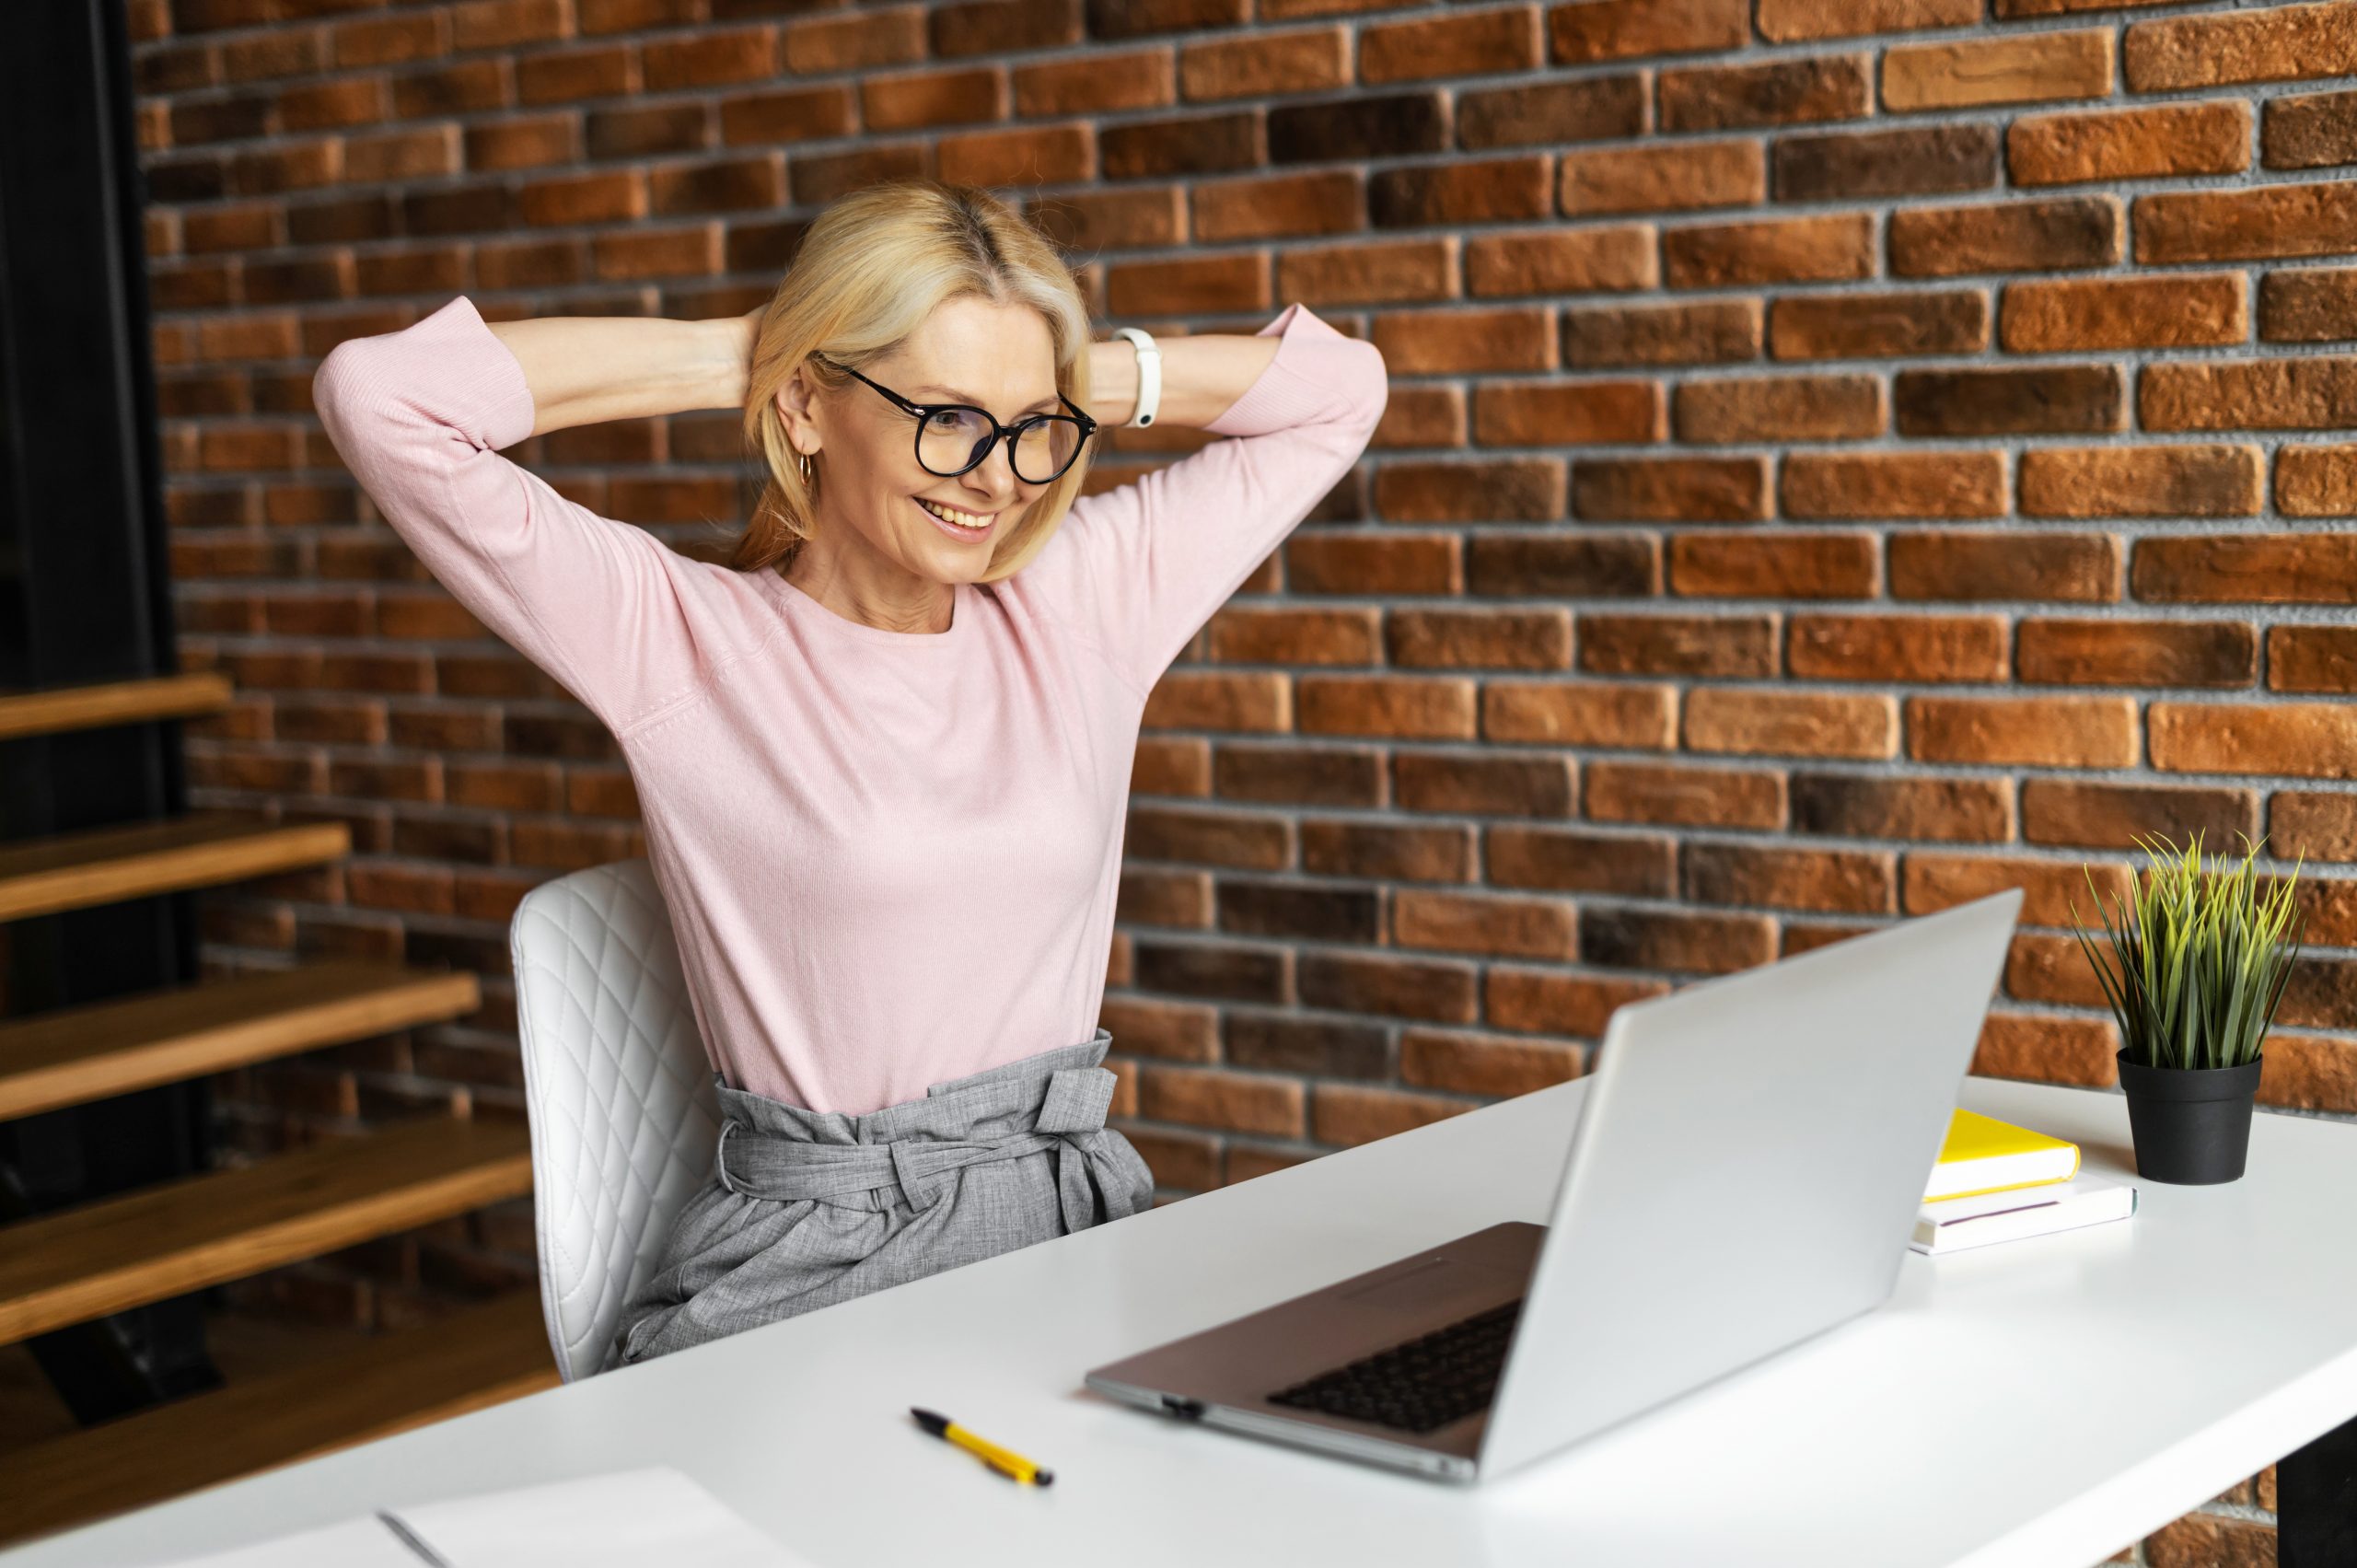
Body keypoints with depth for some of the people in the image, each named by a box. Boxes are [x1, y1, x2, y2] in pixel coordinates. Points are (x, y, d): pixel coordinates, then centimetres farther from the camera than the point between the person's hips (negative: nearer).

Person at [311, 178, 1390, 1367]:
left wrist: (1055, 384, 8)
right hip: (804, 1260, -4)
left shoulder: (1082, 602, 9)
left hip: (1076, 1218, 5)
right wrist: (719, 359, -3)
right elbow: (376, 397, -11)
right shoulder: (683, 641, -3)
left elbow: (1336, 385, 19)